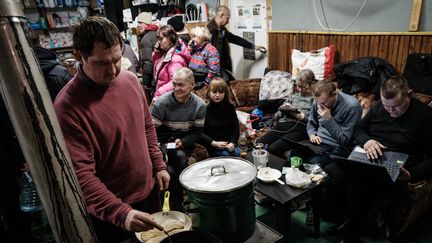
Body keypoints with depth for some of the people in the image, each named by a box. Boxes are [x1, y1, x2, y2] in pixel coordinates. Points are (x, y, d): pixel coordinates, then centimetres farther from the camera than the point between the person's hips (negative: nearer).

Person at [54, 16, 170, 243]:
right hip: (108, 211, -6)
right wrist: (121, 213, -33)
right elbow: (80, 174, -25)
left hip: (149, 192, 6)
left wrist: (159, 165, 3)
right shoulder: (67, 107, -24)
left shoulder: (130, 80, -5)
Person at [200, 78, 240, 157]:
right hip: (211, 144, -3)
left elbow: (235, 127, 4)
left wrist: (233, 142, -13)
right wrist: (213, 143, -21)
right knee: (225, 154, -26)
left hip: (228, 142, 4)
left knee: (236, 153, -21)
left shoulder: (230, 107, 2)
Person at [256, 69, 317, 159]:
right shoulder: (294, 96, 24)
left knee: (273, 149, -30)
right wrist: (283, 110, 3)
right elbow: (276, 116, 22)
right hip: (282, 125, 5)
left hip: (299, 128, -5)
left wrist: (302, 117, -11)